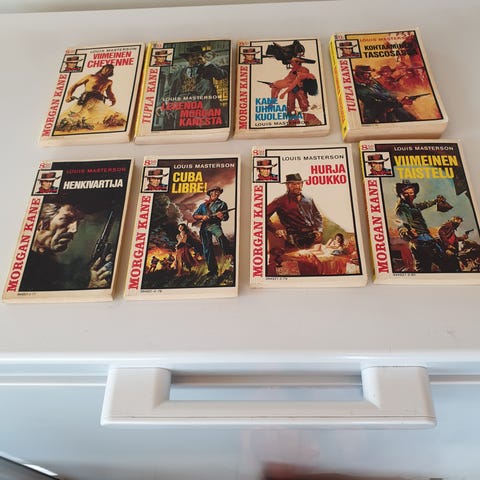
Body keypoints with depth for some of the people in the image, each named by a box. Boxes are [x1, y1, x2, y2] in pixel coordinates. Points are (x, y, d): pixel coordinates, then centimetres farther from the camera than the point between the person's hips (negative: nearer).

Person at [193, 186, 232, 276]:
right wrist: (202, 216, -7)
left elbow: (226, 217, 6)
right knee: (207, 249, -1)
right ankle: (213, 270, 5)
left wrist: (222, 216, -17)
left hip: (215, 225, -3)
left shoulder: (222, 204, 14)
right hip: (204, 227, 3)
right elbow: (195, 215, 13)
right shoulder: (203, 205, 19)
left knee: (221, 238, -36)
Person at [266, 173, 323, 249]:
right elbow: (265, 214, -1)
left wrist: (319, 230, 8)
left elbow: (317, 216, 25)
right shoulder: (281, 201, 5)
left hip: (313, 237, 4)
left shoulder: (309, 200, 21)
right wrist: (275, 230, -10)